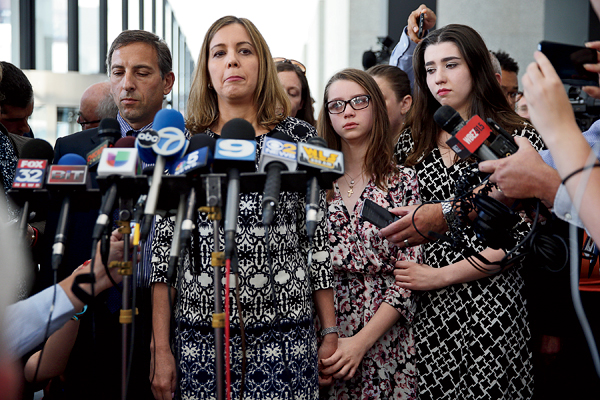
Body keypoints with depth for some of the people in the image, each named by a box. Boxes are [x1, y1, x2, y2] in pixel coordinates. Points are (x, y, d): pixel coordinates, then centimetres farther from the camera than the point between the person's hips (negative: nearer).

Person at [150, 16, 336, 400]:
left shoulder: (299, 136, 4)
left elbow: (317, 238, 4)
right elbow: (164, 250, 3)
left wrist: (331, 333, 2)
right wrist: (161, 349, -1)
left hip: (286, 338, 0)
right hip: (199, 338, 1)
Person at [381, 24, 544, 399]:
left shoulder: (520, 136, -1)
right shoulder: (412, 141, 9)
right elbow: (398, 221, 16)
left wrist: (441, 274, -13)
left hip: (490, 304, -2)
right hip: (426, 308, 3)